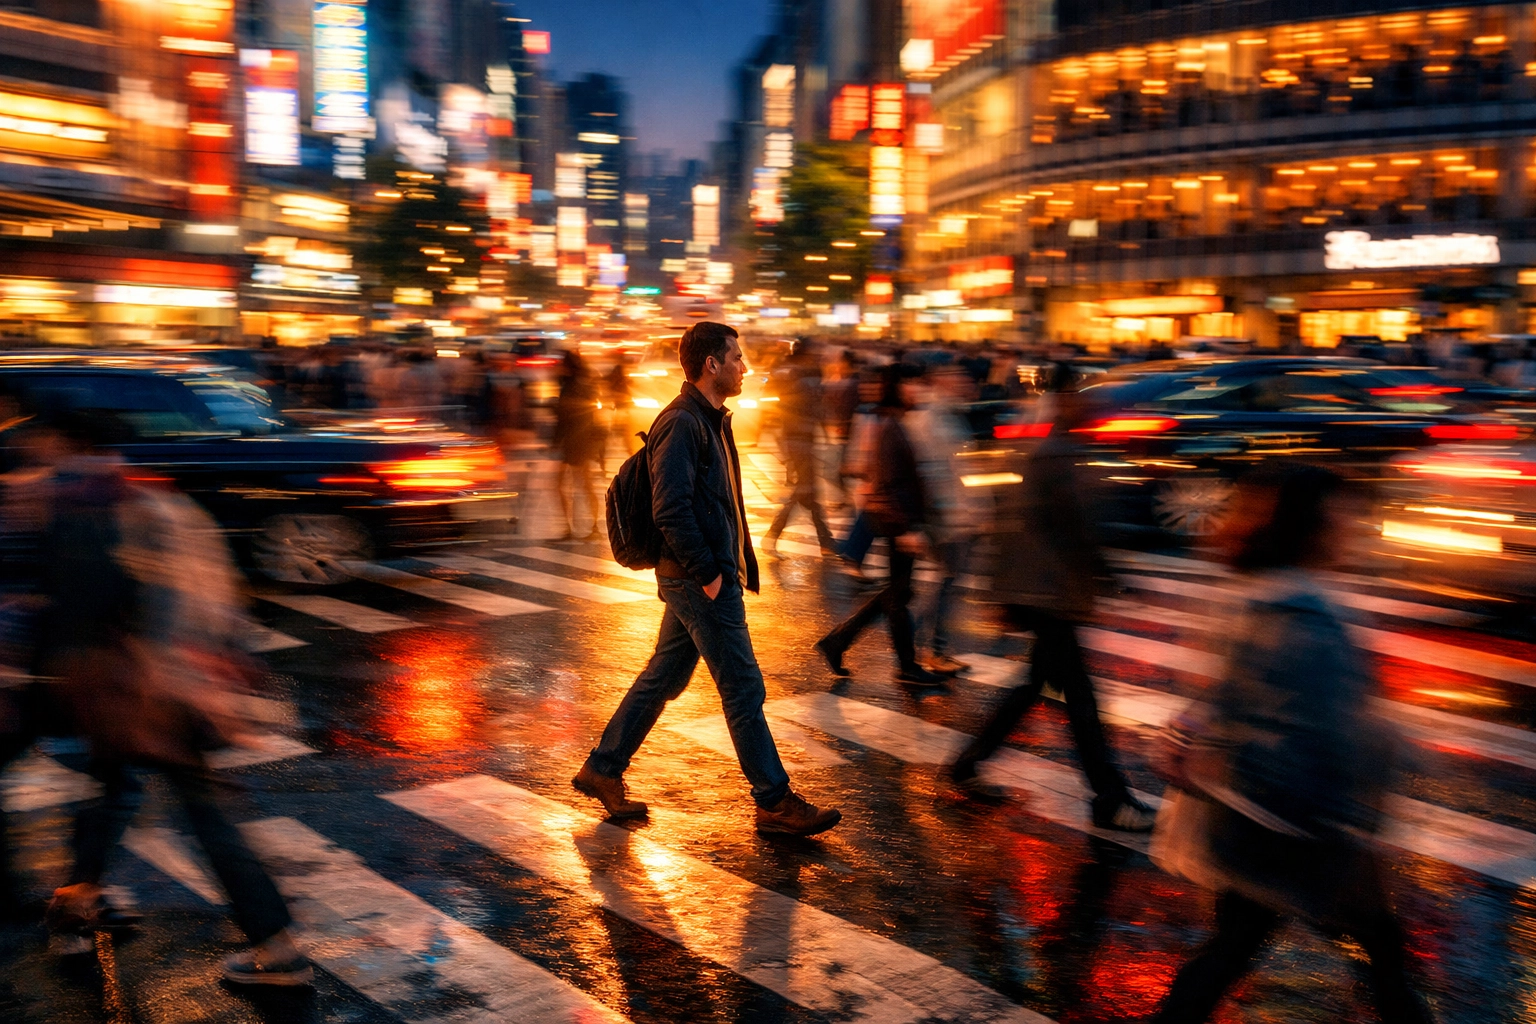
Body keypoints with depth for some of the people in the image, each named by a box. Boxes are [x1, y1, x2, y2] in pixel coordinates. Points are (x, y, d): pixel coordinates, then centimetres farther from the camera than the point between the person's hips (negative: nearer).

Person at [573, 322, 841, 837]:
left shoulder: (712, 419, 15)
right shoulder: (681, 422, -17)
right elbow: (670, 509, -23)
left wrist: (741, 563, 15)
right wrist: (708, 574, -20)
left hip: (697, 580, 10)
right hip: (700, 582, -10)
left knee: (664, 676, 16)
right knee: (743, 689, -3)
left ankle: (602, 770, 27)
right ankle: (776, 803, 7)